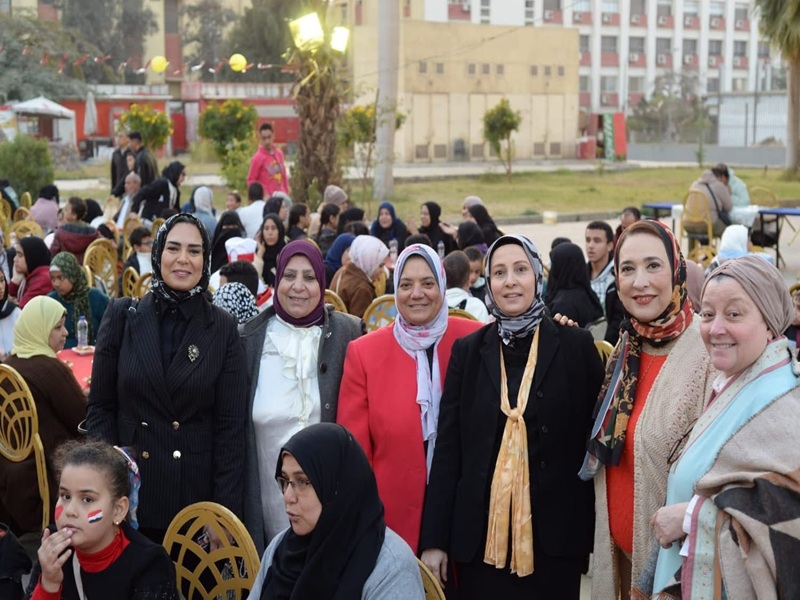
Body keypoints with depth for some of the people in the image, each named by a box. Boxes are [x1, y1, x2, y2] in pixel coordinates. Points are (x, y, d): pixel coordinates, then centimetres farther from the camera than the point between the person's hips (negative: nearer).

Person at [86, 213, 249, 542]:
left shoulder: (222, 328, -1)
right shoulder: (122, 315, 0)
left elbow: (231, 425, -2)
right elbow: (100, 407, 3)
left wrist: (225, 512, -8)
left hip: (197, 493, 0)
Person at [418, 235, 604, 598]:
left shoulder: (575, 346, 0)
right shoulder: (468, 351, 5)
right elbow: (448, 447, 3)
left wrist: (593, 529, -2)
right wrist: (434, 538, -2)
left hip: (554, 531, -1)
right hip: (480, 531, 1)